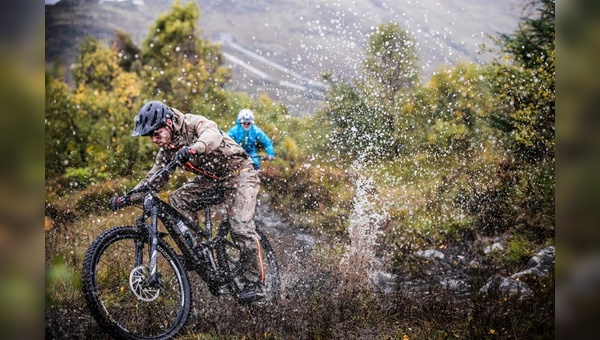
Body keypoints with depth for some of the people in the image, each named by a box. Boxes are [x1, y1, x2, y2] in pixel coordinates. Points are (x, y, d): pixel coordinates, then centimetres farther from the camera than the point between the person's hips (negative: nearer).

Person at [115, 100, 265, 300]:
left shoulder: (193, 123, -23)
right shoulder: (167, 149, 0)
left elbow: (213, 136, -45)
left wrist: (193, 148, -66)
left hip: (239, 172, -8)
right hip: (211, 177, 8)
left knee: (241, 227, -20)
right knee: (177, 200, -13)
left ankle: (255, 282, -7)